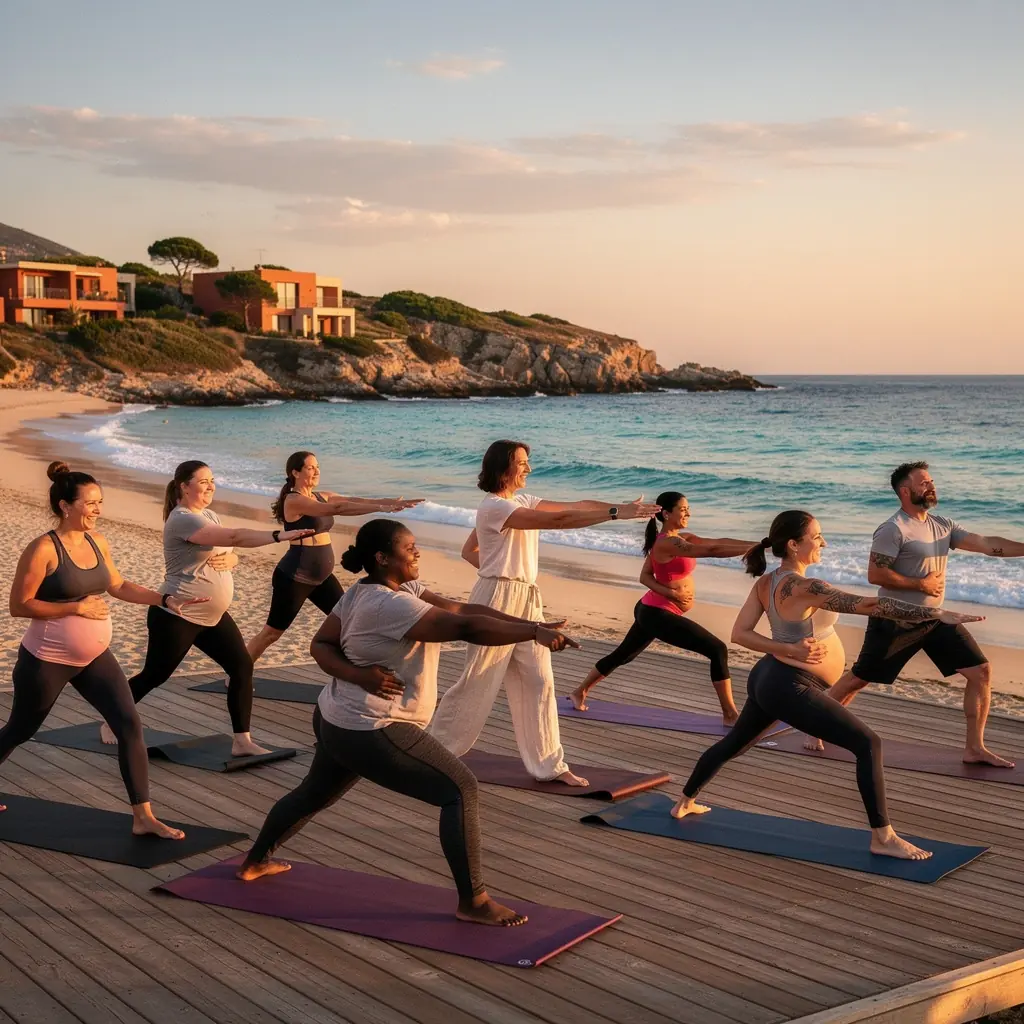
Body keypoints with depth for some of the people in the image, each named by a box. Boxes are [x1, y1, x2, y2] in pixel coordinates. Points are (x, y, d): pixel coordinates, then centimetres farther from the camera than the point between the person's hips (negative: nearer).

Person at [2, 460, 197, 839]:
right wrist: (76, 608, -23)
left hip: (95, 657, 6)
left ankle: (143, 818, -2)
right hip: (47, 660, -5)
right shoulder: (43, 549, -19)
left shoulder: (97, 542, 1)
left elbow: (119, 586, 12)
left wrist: (166, 600, 2)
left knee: (130, 726, -6)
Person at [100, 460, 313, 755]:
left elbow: (232, 555, 13)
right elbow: (234, 536, -32)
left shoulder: (209, 515, 9)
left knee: (242, 666, -4)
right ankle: (112, 723, 31)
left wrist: (227, 560, -12)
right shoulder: (182, 520, -20)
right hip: (176, 617, -8)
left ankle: (241, 741, 0)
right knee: (154, 676, 6)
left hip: (213, 616, 8)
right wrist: (280, 535, -39)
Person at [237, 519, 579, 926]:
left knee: (315, 793, 32)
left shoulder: (381, 590, 4)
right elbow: (466, 626, -31)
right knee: (460, 790, -9)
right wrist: (534, 632, -30)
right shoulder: (389, 604, -26)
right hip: (370, 733, -11)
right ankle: (473, 903, -4)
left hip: (338, 723, 11)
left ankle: (254, 862, 51)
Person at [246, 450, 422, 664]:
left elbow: (353, 501, -5)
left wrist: (390, 501, -20)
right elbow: (337, 509, -29)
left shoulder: (323, 497, 8)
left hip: (321, 576, 8)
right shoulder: (293, 500, -18)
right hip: (294, 577, -8)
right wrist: (381, 507, -34)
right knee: (272, 632, 2)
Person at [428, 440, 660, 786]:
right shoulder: (494, 507, -18)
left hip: (527, 600, 9)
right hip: (498, 599, -9)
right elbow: (559, 519, -25)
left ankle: (549, 765, 12)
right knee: (478, 683, 1)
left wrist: (623, 507, -4)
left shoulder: (522, 502, 12)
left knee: (539, 682, 6)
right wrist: (617, 513, -27)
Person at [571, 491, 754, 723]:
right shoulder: (667, 543, -22)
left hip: (651, 611, 11)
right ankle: (730, 715, -8)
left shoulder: (682, 538, 9)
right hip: (658, 614, -11)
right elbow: (711, 550, -31)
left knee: (622, 655, 24)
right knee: (718, 650, -12)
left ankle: (580, 692, 38)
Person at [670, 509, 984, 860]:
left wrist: (790, 649, -9)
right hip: (790, 688, -10)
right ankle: (883, 838, -7)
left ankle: (685, 802, 46)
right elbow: (871, 605, -29)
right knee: (868, 744, -8)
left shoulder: (764, 583, 2)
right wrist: (937, 614, -30)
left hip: (767, 678, 10)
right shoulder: (804, 587, -24)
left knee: (734, 743, 28)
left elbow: (739, 633, 0)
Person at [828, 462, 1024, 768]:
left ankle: (974, 749, 8)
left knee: (981, 671, 0)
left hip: (935, 619, 7)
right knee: (858, 679, 4)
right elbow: (875, 574, -22)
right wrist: (921, 584, -17)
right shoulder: (893, 530, -17)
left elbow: (988, 544, 1)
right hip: (895, 622, -7)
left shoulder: (943, 525, 6)